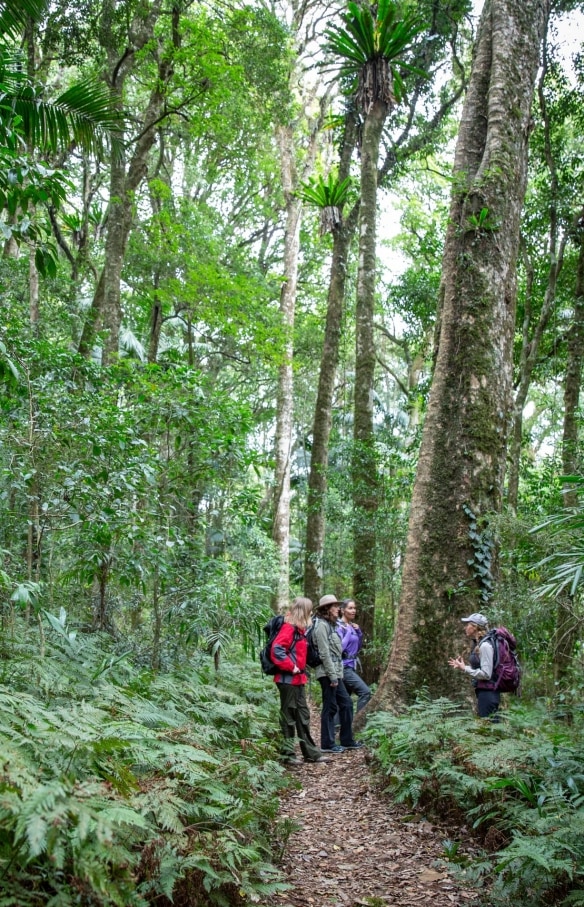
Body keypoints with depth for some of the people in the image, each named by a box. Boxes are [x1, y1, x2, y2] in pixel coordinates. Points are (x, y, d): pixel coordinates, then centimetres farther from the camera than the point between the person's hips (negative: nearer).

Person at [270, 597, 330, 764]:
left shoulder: (299, 629, 13)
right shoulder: (288, 628, -15)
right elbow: (276, 650, -27)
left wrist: (301, 668, 11)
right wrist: (291, 667, -21)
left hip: (298, 679, 10)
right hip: (288, 680, -10)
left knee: (303, 716, 13)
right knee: (288, 717, 0)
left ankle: (311, 753, 20)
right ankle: (288, 755, 8)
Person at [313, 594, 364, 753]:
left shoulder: (330, 625, 17)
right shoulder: (322, 625, -13)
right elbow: (324, 653, -18)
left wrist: (337, 673, 15)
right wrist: (332, 675, -19)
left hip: (335, 672, 10)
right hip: (327, 673, -10)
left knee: (346, 703, 13)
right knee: (330, 707, -3)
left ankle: (347, 741, 20)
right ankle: (327, 744, 6)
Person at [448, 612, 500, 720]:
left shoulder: (485, 645, -17)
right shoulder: (478, 644, 11)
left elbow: (486, 674, -20)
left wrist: (464, 668, -16)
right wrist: (462, 666, 8)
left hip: (487, 693, -10)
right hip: (483, 691, 10)